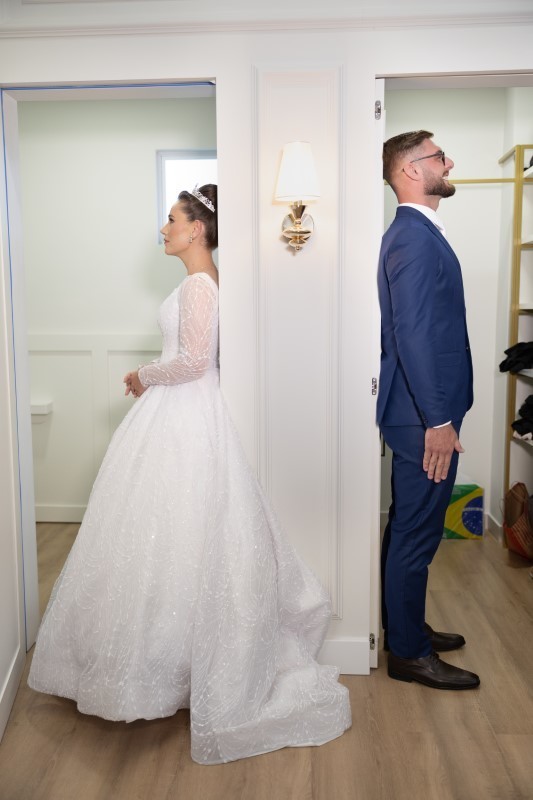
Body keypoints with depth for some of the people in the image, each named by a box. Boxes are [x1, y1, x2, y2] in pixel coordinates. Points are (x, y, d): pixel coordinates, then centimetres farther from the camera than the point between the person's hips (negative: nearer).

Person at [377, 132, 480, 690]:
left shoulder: (414, 232, 15)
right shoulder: (415, 237, -17)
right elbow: (413, 334, -24)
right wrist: (438, 420, -22)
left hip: (420, 409, 10)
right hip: (423, 414, -10)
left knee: (409, 528, 19)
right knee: (417, 533, 2)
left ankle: (406, 626, 35)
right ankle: (408, 653, 17)